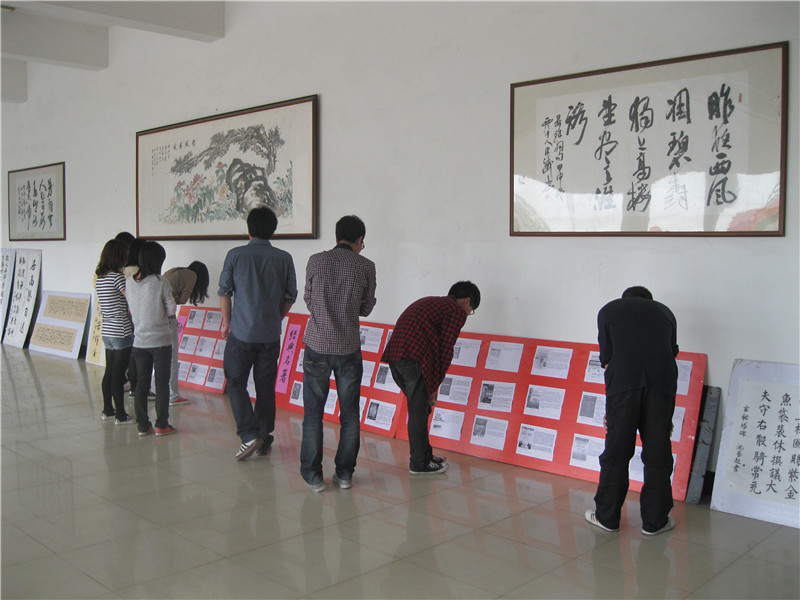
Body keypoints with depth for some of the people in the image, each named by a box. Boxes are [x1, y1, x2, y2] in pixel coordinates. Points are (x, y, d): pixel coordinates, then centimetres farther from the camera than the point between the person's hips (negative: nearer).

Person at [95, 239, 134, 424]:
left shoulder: (99, 277, 9)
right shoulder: (117, 277, -16)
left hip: (107, 331, 8)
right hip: (122, 332, -8)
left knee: (109, 372, 17)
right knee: (118, 374, -2)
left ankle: (107, 410, 27)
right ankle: (120, 415, 4)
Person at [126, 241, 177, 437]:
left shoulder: (129, 282, -1)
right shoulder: (161, 283, -15)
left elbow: (131, 308, 9)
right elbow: (171, 310, -10)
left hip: (139, 341, 4)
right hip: (160, 341, -4)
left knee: (142, 383, 12)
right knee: (162, 383, 6)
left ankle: (143, 425, 16)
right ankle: (161, 425, 10)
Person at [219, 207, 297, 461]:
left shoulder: (236, 255, -5)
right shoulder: (284, 258, 0)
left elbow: (225, 291, 0)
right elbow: (290, 296, 4)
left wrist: (227, 321, 14)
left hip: (241, 332, -2)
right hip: (271, 334, 2)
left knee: (236, 383, 8)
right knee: (266, 387, 11)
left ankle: (249, 434, -4)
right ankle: (265, 440, 17)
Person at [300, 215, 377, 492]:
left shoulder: (316, 261, 0)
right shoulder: (366, 266, -2)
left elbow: (309, 301, 10)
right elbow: (366, 308, 7)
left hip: (317, 346, 0)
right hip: (349, 348, 0)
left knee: (313, 412, 9)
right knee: (349, 413, 12)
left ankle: (313, 474, 12)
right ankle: (344, 473, 19)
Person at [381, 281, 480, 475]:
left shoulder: (429, 302, 30)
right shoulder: (458, 312, 5)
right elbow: (445, 350, -2)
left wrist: (431, 385, 24)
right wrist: (435, 384, 8)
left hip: (393, 353, 8)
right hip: (414, 357, -8)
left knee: (419, 408, 20)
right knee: (418, 411, 4)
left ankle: (424, 453, 32)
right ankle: (419, 463, 15)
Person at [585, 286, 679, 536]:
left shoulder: (609, 310, 24)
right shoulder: (664, 312, 29)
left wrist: (610, 408, 24)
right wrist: (666, 414, 35)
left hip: (624, 379, -1)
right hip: (663, 381, 2)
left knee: (617, 451, 8)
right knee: (657, 452, 10)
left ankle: (607, 517, 19)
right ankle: (654, 521, 20)